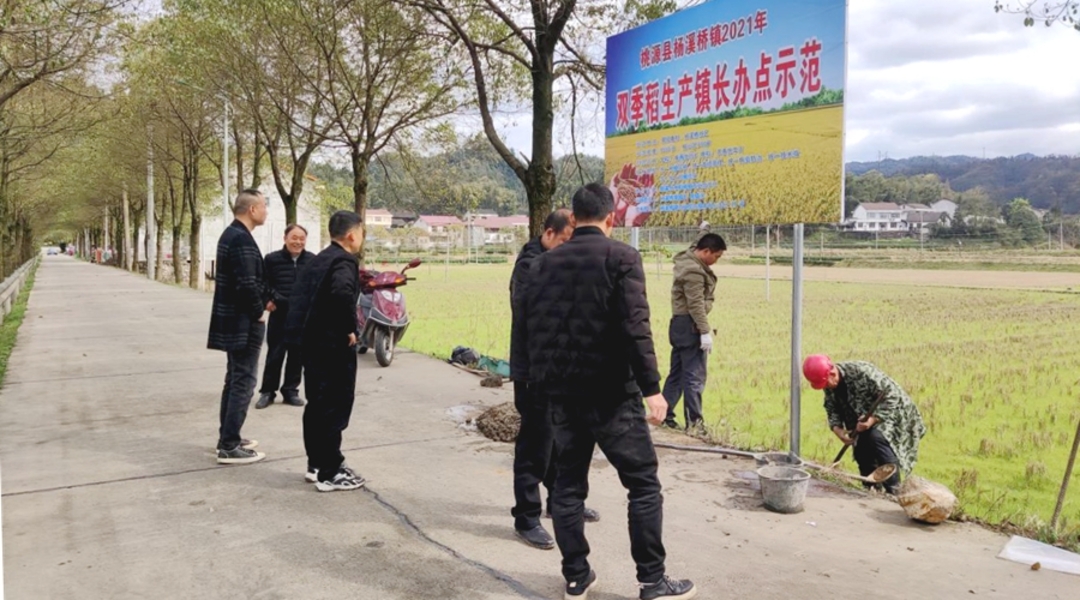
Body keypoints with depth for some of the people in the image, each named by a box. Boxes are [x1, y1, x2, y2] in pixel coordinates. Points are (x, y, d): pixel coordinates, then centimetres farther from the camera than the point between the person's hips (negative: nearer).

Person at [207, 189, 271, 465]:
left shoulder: (231, 234, 13)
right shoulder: (242, 240, -20)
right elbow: (247, 284, -26)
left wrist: (263, 300, 10)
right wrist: (258, 313, -12)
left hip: (232, 320, 11)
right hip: (243, 323, -11)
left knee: (234, 379, 18)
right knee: (243, 382, -5)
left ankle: (228, 437, 28)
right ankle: (229, 447, -1)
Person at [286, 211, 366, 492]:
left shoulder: (320, 258, 14)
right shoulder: (344, 261, -14)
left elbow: (300, 293, 20)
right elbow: (342, 294, -34)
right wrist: (350, 329, -22)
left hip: (313, 340, 9)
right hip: (334, 344, -9)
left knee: (317, 404, 16)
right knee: (335, 407, -2)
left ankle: (316, 464, 26)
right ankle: (330, 473, 3)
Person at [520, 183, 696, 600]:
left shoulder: (543, 264, 9)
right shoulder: (621, 257, -7)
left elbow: (527, 324, 11)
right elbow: (634, 327, -16)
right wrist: (651, 387, -13)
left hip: (562, 393, 5)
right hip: (610, 393, -5)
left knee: (568, 485, 14)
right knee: (644, 484, 6)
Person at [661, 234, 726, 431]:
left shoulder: (688, 259, 10)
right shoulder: (694, 271, -20)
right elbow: (696, 305, -23)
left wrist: (704, 232, 31)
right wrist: (705, 332, -23)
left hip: (680, 324, 11)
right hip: (689, 325, -11)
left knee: (677, 373, 15)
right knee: (694, 376, -6)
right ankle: (693, 422, -1)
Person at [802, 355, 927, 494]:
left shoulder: (861, 372, -32)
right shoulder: (829, 385, -9)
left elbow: (892, 395, -29)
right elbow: (832, 409, -1)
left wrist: (872, 419, -35)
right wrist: (838, 430, -20)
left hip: (892, 412, -8)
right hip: (864, 416, 8)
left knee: (877, 437, -30)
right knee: (860, 451, 0)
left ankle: (894, 491, -23)